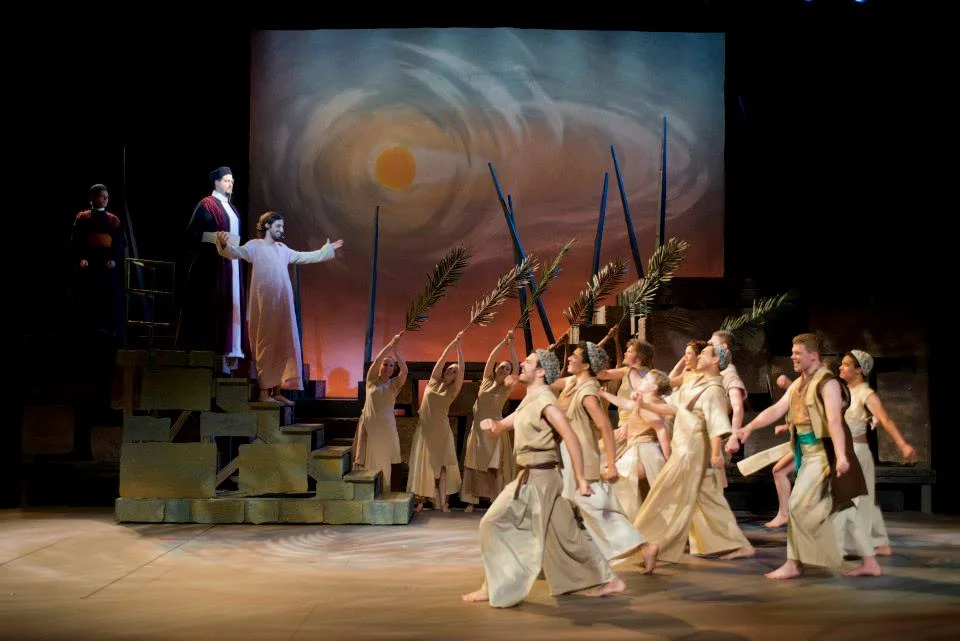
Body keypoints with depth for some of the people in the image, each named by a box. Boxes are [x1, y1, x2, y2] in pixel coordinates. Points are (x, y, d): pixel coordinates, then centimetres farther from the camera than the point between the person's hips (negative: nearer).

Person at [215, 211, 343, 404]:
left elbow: (305, 257, 32)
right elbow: (236, 252, -21)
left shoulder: (282, 249, 18)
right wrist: (224, 244, -43)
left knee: (282, 347, 7)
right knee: (266, 346, -5)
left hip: (283, 307, 7)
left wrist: (327, 250, 38)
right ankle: (264, 392, -2)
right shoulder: (255, 246, -3)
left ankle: (277, 391, 13)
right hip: (265, 306, -7)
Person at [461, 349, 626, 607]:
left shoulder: (544, 400, -15)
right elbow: (504, 425, 23)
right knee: (565, 533, 12)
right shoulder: (530, 400, 15)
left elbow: (571, 437, -23)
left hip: (538, 477, -9)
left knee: (496, 525, -3)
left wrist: (580, 479, -24)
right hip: (532, 476, 9)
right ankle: (607, 579, 18)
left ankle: (494, 589, 6)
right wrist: (493, 424, -2)